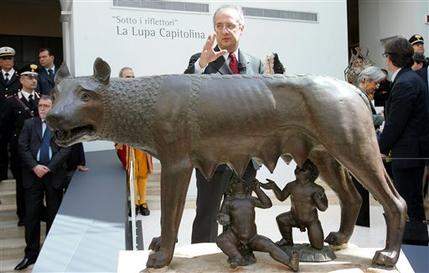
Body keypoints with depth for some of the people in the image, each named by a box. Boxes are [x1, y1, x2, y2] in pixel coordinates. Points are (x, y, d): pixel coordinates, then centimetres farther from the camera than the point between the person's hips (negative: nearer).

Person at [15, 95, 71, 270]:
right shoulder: (29, 124, 10)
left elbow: (65, 148, -4)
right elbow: (23, 147, 2)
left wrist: (49, 168, -12)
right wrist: (35, 166, -11)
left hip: (55, 175, -1)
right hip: (33, 174, 1)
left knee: (54, 214, 7)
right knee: (31, 214, 3)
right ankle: (31, 254, 13)